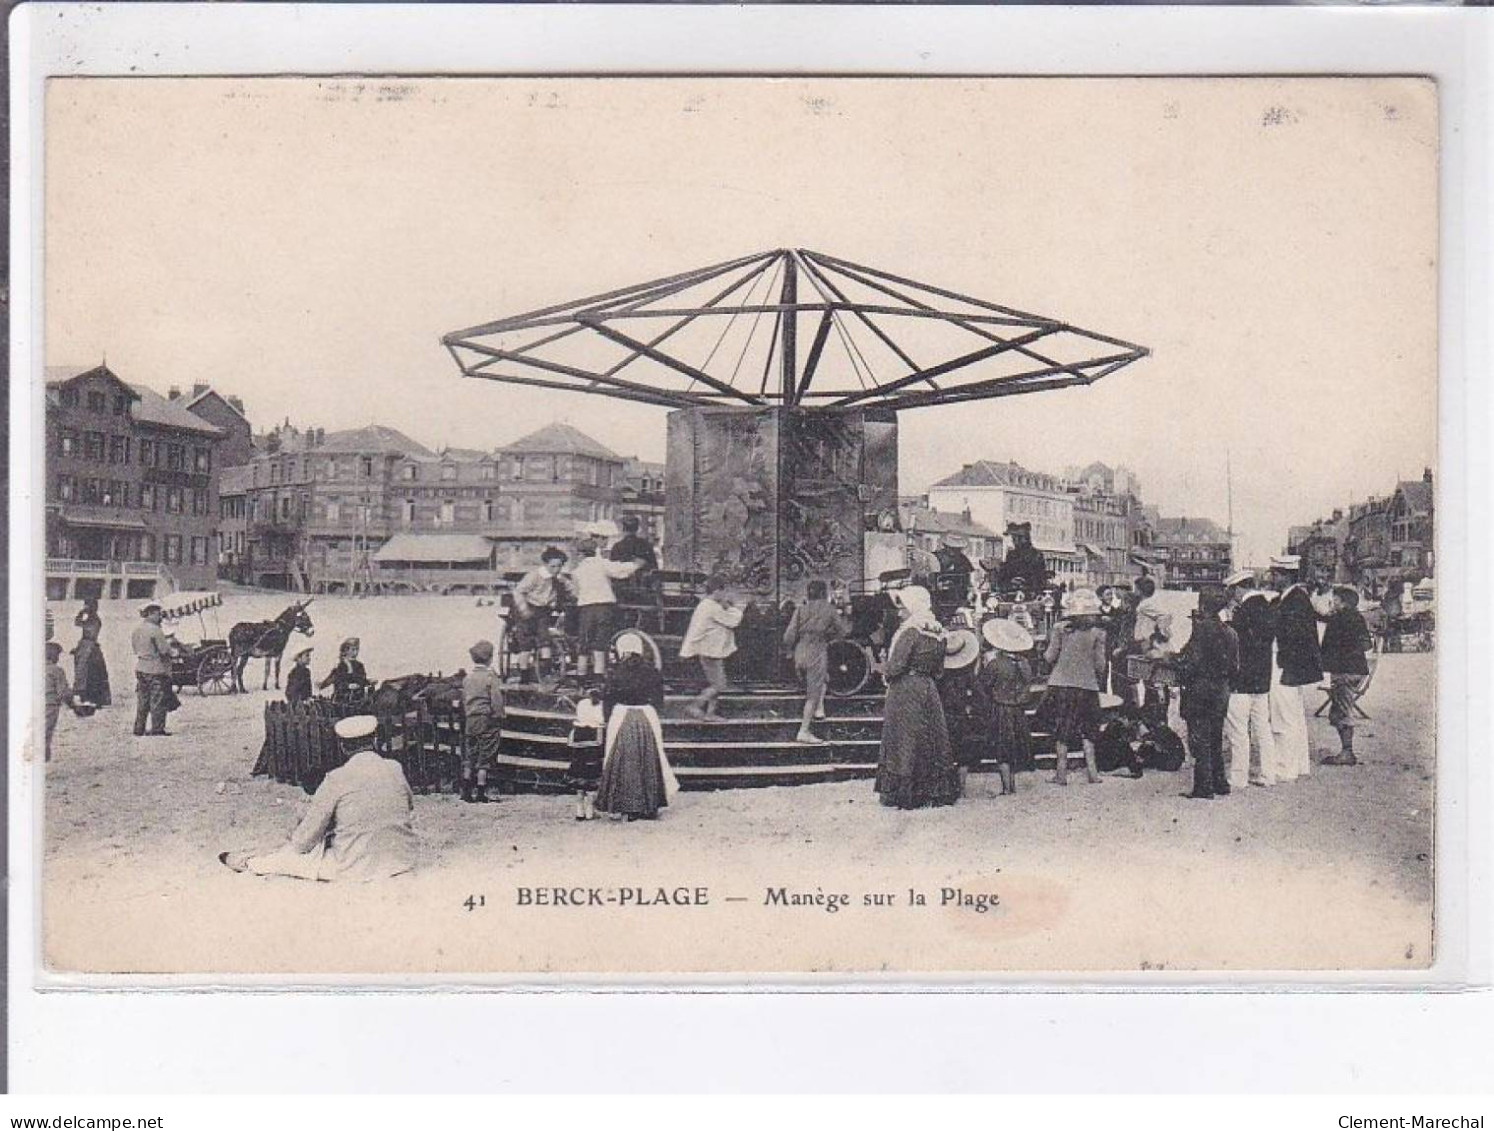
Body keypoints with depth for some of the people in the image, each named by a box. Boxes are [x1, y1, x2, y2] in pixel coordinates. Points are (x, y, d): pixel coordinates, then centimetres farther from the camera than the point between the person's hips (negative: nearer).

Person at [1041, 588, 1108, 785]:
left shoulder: (1061, 628, -4)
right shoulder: (1097, 632, -3)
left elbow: (1050, 657, -2)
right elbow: (1100, 664, -1)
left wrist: (1045, 653, 19)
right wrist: (1099, 677, 19)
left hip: (1061, 684, 0)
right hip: (1087, 686, 0)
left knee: (1062, 728, 7)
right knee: (1087, 728, 14)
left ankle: (1061, 772, 7)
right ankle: (1091, 767, 7)